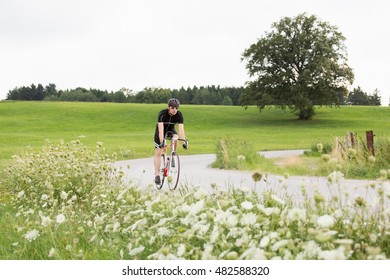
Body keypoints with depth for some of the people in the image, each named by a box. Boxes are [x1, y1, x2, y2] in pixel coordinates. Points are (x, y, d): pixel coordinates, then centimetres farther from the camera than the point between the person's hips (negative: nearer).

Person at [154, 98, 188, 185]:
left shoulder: (179, 115, -26)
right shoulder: (162, 114, -33)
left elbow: (181, 129, -32)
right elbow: (161, 129, -41)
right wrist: (161, 142, -52)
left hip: (170, 130, 2)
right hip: (161, 131, -2)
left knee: (176, 137, -32)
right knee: (158, 153, -9)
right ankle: (157, 175, -4)